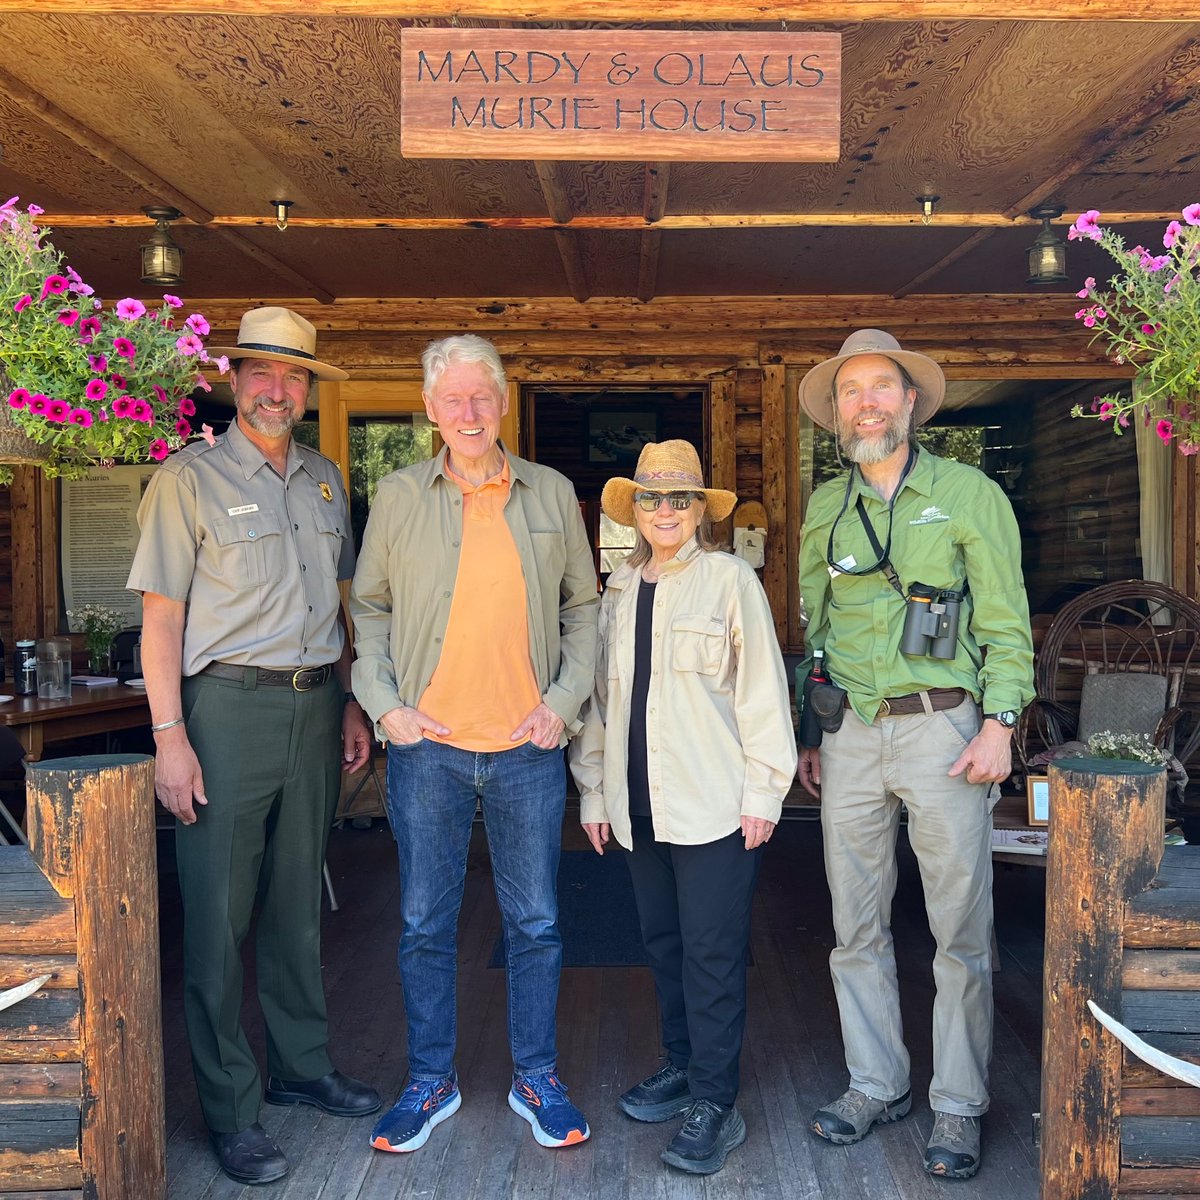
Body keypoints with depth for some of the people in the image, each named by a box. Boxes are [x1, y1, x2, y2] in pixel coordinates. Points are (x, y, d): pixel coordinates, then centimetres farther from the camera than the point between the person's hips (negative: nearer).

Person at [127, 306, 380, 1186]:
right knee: (220, 914, 2)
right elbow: (161, 615, -8)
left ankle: (302, 1066, 31)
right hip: (230, 707, -5)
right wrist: (169, 736, -13)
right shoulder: (190, 478, -4)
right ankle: (230, 1111, 15)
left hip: (315, 707, 5)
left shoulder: (326, 481, 11)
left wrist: (351, 704, 12)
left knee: (298, 901, 16)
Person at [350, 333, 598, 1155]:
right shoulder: (398, 497, 4)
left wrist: (564, 699, -1)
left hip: (528, 746, 1)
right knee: (426, 924, 10)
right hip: (427, 745, 0)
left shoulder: (553, 495, 6)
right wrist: (384, 703, -2)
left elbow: (583, 607, 10)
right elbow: (369, 608, 9)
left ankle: (538, 1079, 27)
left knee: (536, 922, 9)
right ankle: (432, 1081, 28)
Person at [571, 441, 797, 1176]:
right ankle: (682, 1066, 31)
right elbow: (599, 695, 13)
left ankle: (715, 1103, 11)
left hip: (713, 802, -5)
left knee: (713, 951, 0)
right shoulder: (618, 591, 11)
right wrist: (595, 790, 12)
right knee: (663, 942, 15)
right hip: (641, 804, 5)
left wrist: (763, 792, -9)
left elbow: (762, 688, -6)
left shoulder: (730, 580, -4)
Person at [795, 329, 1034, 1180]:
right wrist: (807, 734, 12)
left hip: (942, 728, -3)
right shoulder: (824, 508, 12)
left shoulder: (969, 494, 1)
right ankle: (877, 1085, 26)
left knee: (961, 932, 3)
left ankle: (959, 1105, 19)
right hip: (851, 734, 4)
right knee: (857, 929, 10)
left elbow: (1007, 622, -1)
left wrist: (999, 723, -10)